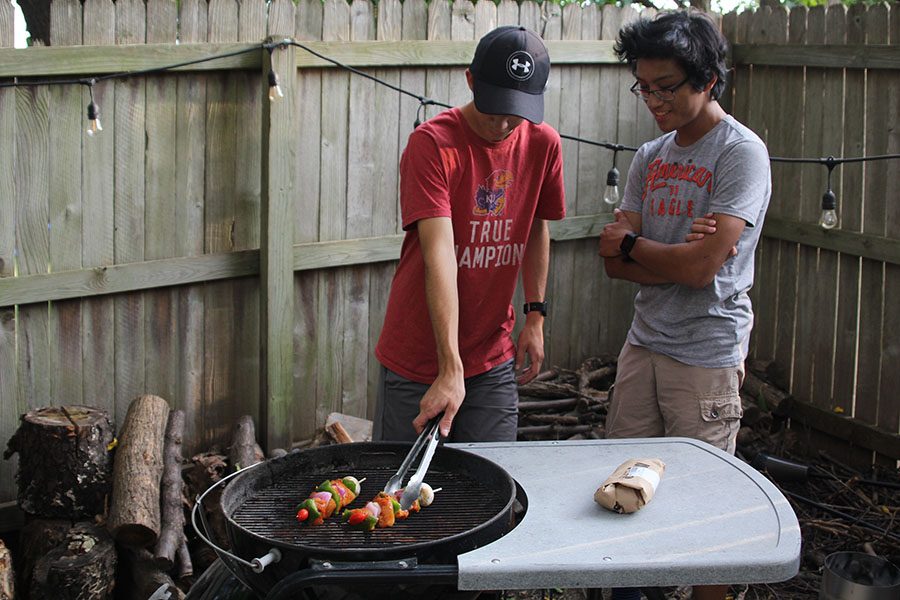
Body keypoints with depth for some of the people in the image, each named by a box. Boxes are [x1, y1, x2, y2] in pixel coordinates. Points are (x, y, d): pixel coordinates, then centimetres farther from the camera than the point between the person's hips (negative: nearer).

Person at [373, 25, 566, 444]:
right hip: (416, 360, -4)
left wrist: (535, 314, 8)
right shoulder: (432, 143, -18)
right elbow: (440, 253, -26)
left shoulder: (543, 144, -1)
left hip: (494, 361, 4)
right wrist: (451, 369, -32)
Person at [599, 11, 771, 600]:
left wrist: (629, 243, -3)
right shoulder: (651, 158, 10)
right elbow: (615, 262, 4)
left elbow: (701, 266, -20)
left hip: (708, 356, -6)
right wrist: (677, 253, -14)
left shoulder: (742, 153, -11)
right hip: (644, 343, 6)